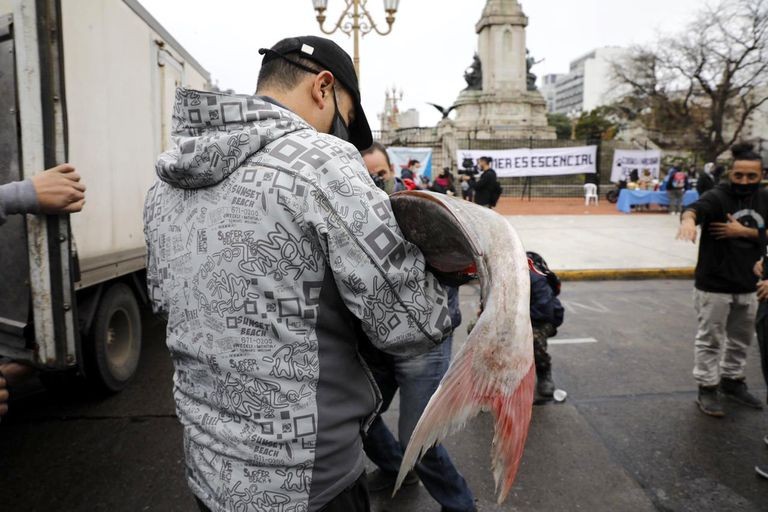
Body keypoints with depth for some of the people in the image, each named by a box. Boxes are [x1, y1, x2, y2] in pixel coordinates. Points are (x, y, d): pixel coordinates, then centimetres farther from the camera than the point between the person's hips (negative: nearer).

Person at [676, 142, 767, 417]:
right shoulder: (717, 196, -14)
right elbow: (695, 208, -37)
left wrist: (744, 232, -17)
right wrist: (688, 219, -60)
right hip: (714, 286, -6)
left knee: (741, 339, 21)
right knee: (710, 340, 5)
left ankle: (732, 381, 39)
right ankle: (707, 389, 18)